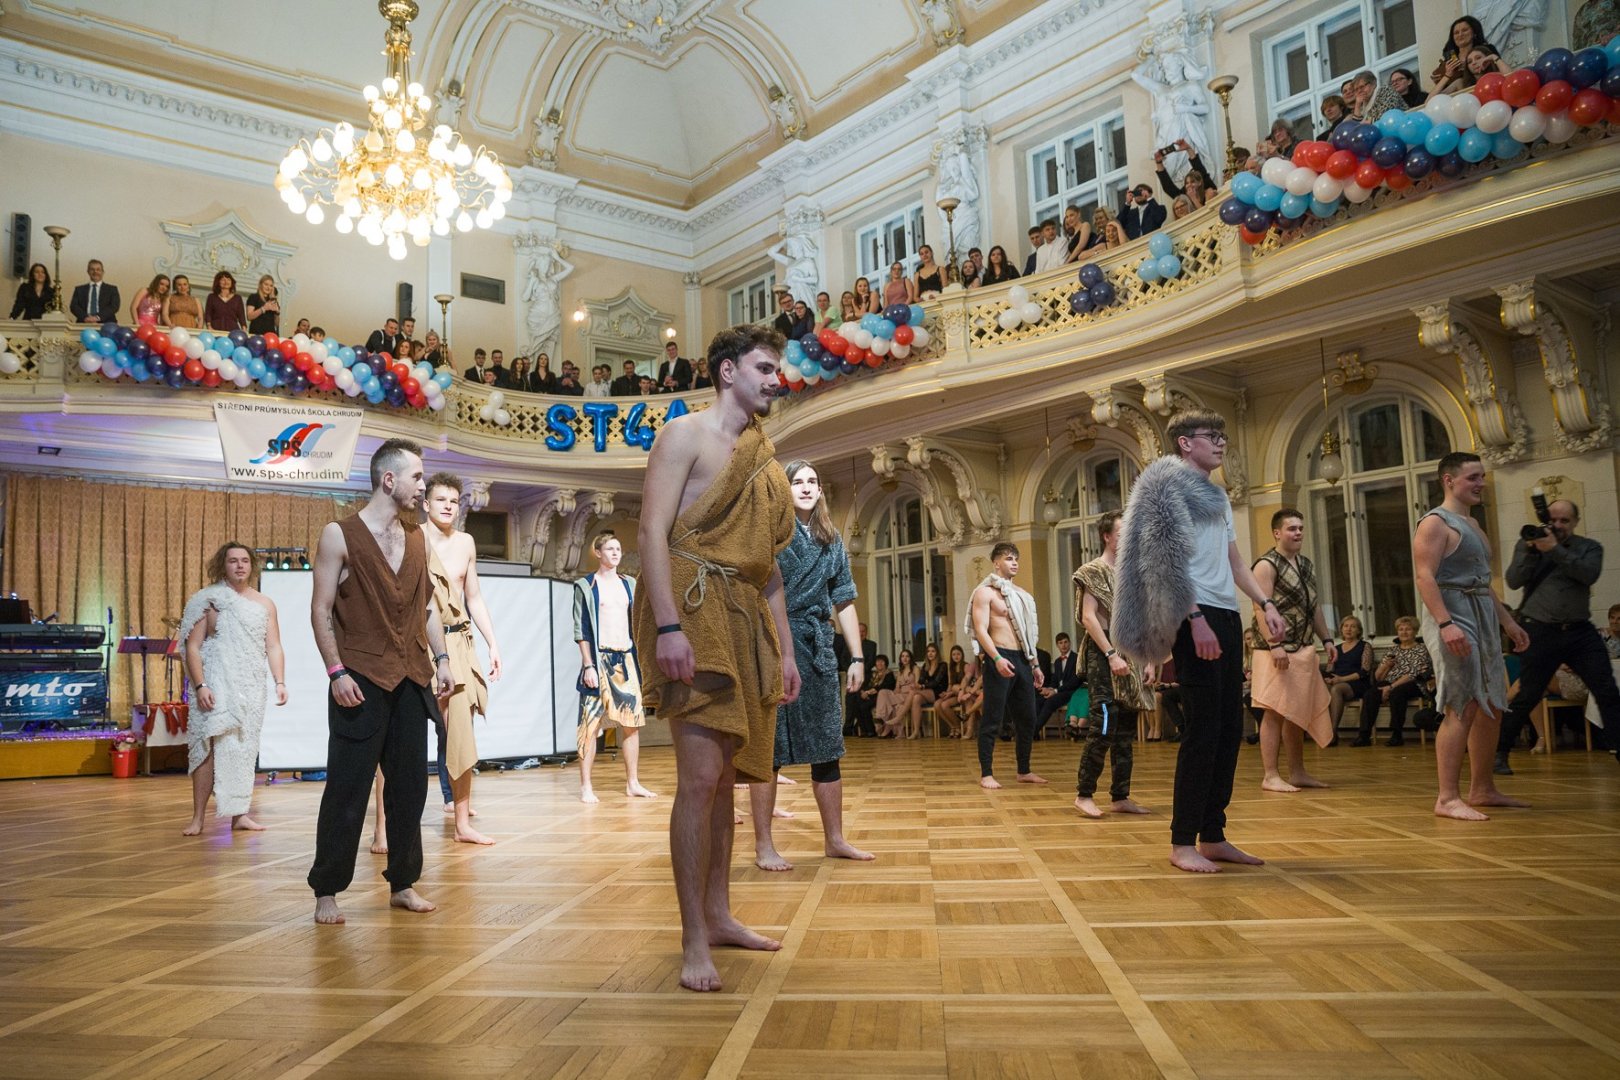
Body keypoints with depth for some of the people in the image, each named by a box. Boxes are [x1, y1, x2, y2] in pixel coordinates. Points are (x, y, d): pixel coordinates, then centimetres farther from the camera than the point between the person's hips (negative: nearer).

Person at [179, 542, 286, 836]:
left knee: (245, 750, 4)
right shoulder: (209, 600, 2)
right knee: (211, 748, -10)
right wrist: (200, 685, -13)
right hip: (218, 687, -3)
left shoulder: (265, 604, 12)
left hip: (252, 689, 4)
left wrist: (280, 682, -2)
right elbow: (193, 647, -2)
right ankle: (197, 818, -4)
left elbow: (274, 648, 10)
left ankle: (239, 813, 10)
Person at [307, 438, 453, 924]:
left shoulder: (417, 538, 12)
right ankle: (326, 891, 12)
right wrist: (336, 671, -13)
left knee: (409, 786, 8)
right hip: (362, 682, -5)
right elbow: (321, 610, -6)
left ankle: (402, 884, 19)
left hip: (411, 682, 5)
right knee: (347, 791, 0)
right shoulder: (340, 535, -4)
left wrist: (441, 659, 9)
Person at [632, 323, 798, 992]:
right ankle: (694, 939, -5)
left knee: (724, 774, 11)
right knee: (700, 774, -12)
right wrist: (668, 626, -22)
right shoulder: (686, 434, 0)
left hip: (746, 622, 8)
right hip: (694, 610, -7)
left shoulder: (765, 461, 21)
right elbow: (652, 531, -11)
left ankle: (718, 915, 20)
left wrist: (785, 650, 17)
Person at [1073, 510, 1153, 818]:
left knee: (1126, 732, 8)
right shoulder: (1093, 571, -5)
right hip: (1103, 656, -7)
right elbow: (1088, 617, -13)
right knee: (1103, 726, -12)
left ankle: (1120, 796, 14)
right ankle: (1084, 794, -2)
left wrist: (1149, 661, 7)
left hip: (1131, 658, 7)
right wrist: (1112, 655, -20)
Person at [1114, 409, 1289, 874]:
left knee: (1229, 728, 7)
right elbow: (1167, 561, -13)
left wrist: (1265, 603, 11)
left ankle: (1213, 836, 13)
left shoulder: (1216, 494, 22)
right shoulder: (1168, 485, -4)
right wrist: (1196, 619, -20)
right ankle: (1182, 843, -5)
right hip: (1196, 617, -9)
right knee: (1203, 728, -11)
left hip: (1227, 616, 9)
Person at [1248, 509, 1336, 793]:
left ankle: (1297, 772, 21)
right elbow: (1263, 608, -18)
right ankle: (1270, 776, -4)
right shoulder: (1266, 565, -9)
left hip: (1303, 649, 9)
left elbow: (1314, 606, 24)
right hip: (1278, 650, -8)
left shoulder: (1307, 564, 18)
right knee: (1274, 712, -7)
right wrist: (1275, 645, -25)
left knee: (1298, 713, 13)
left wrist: (1327, 639, 16)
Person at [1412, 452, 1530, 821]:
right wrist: (1446, 623, -29)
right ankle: (1448, 798, -12)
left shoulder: (1472, 525, 21)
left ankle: (1482, 789, 22)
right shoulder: (1435, 523, -8)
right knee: (1461, 708, -13)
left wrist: (1508, 621, 23)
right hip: (1453, 617, -10)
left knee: (1491, 706, 12)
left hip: (1483, 618, 10)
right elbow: (1425, 576, -19)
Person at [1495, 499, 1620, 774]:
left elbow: (1589, 574, -14)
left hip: (1580, 631, 2)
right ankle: (1499, 752, 10)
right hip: (1540, 632, -2)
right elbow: (1513, 581, -6)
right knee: (1526, 698, 1)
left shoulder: (1589, 547, 6)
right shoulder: (1528, 544, 5)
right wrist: (1531, 550, -16)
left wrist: (1555, 549, -20)